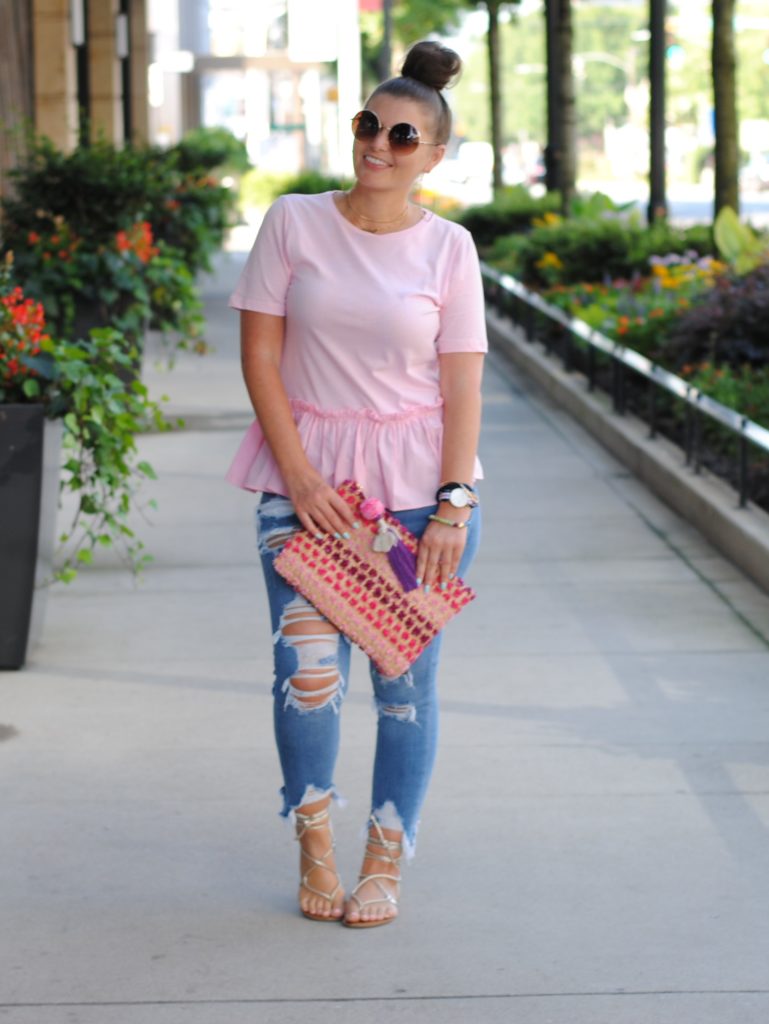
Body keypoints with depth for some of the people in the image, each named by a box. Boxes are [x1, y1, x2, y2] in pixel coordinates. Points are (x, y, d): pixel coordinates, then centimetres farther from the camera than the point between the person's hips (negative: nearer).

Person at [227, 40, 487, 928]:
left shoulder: (447, 247, 1)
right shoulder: (293, 223, 0)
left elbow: (462, 385, -1)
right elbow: (260, 356, -1)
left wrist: (454, 504, -9)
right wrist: (299, 477, -9)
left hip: (418, 482, 0)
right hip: (306, 471, 0)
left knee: (405, 676, 3)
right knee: (307, 669, -7)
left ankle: (384, 860, 18)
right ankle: (314, 846, 14)